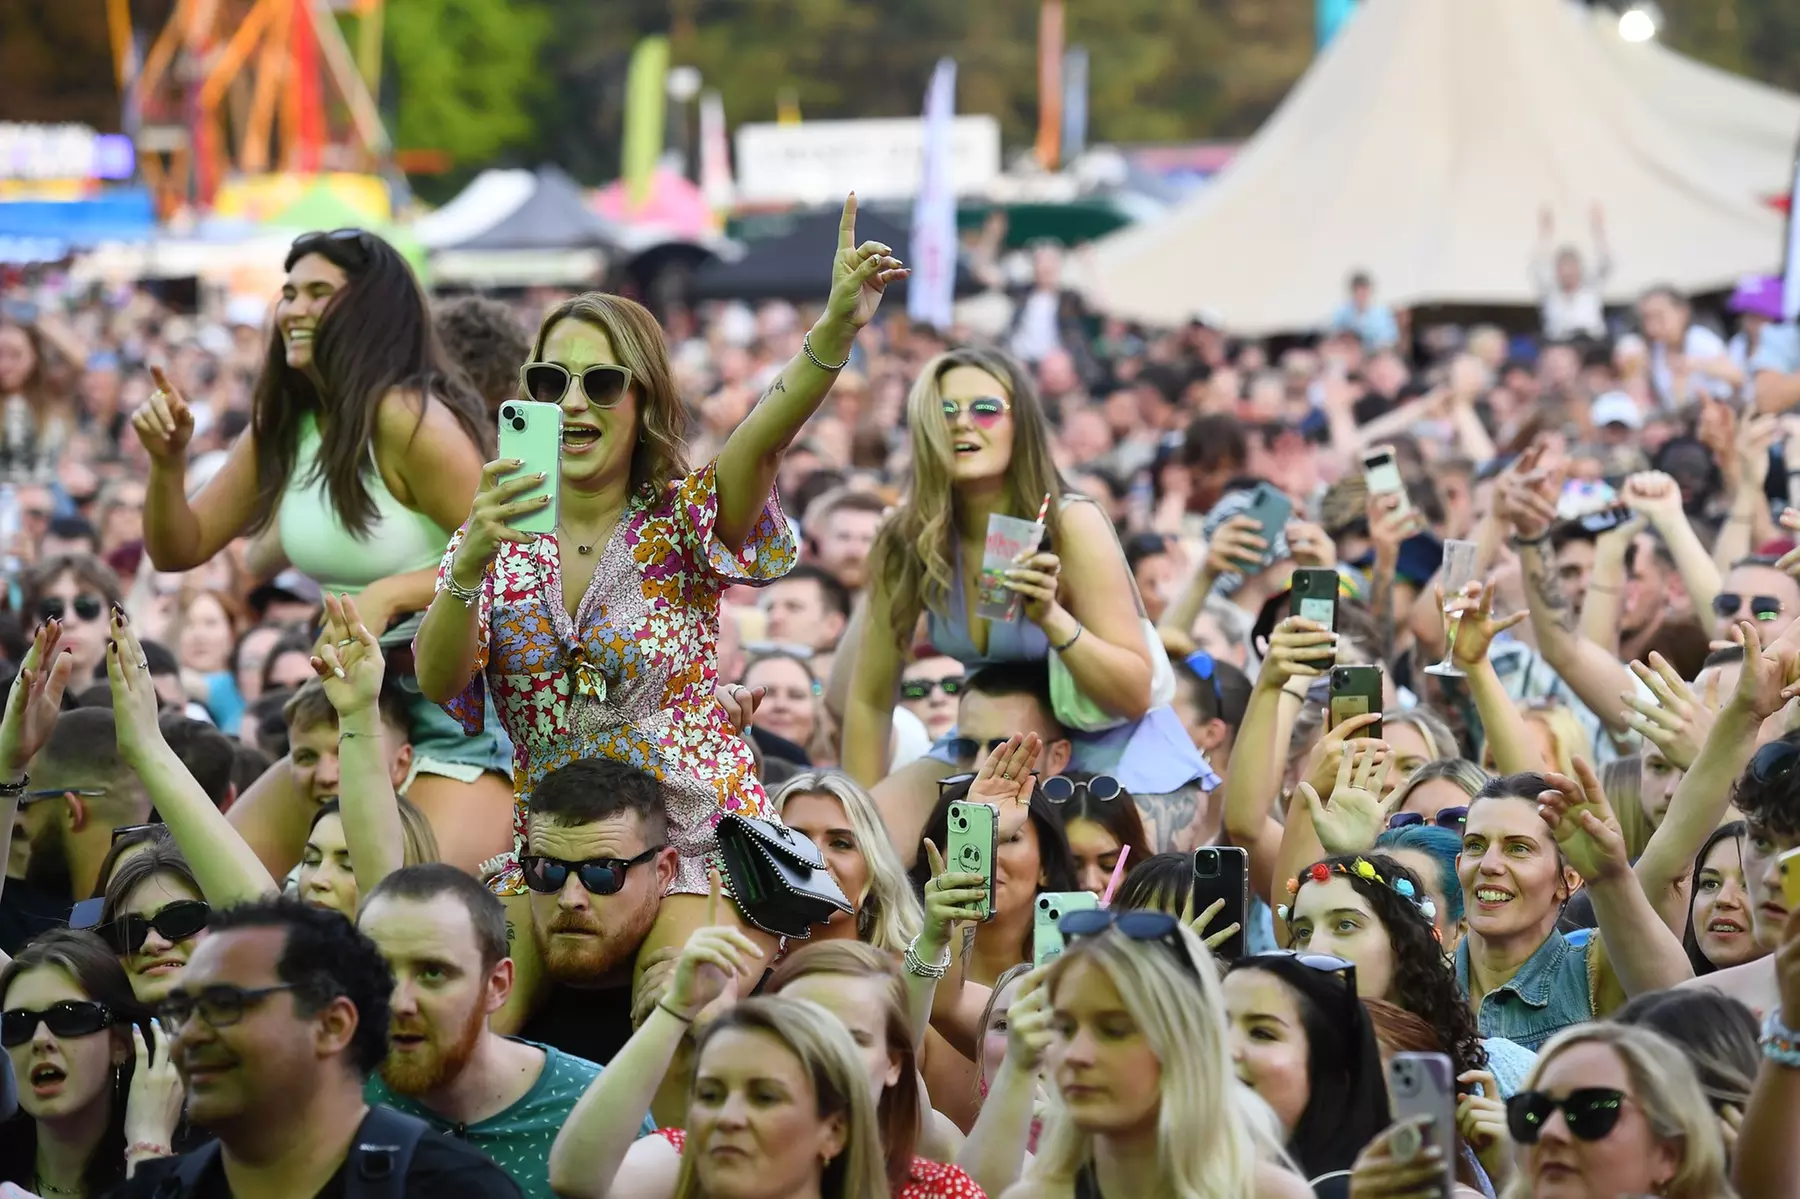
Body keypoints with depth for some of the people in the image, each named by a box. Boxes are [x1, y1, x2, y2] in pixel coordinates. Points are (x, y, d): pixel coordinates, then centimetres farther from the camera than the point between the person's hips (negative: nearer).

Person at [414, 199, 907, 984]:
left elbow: (764, 440, -21)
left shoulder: (683, 520, -1)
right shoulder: (497, 538, 6)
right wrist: (472, 563, -28)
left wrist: (836, 330, -40)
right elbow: (437, 682, -9)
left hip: (692, 829, -3)